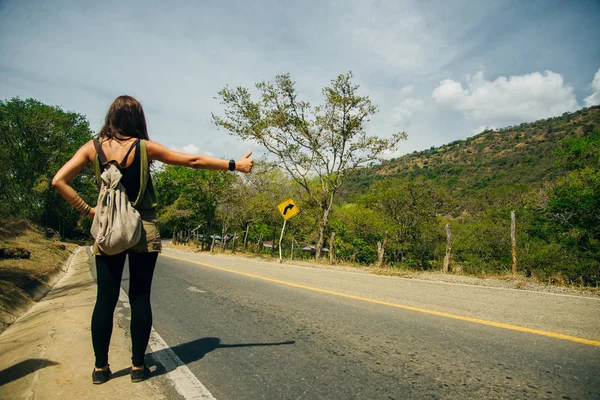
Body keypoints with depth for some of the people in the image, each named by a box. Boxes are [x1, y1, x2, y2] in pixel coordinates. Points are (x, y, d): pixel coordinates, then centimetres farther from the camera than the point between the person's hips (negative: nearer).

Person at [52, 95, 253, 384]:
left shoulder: (92, 148, 1)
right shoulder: (145, 147, -5)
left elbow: (59, 180, -6)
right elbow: (193, 161, -3)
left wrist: (87, 210, 0)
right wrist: (235, 165, 2)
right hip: (143, 231, -2)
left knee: (105, 300, 9)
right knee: (140, 298, 5)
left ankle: (100, 367, 18)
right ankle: (138, 366, 14)